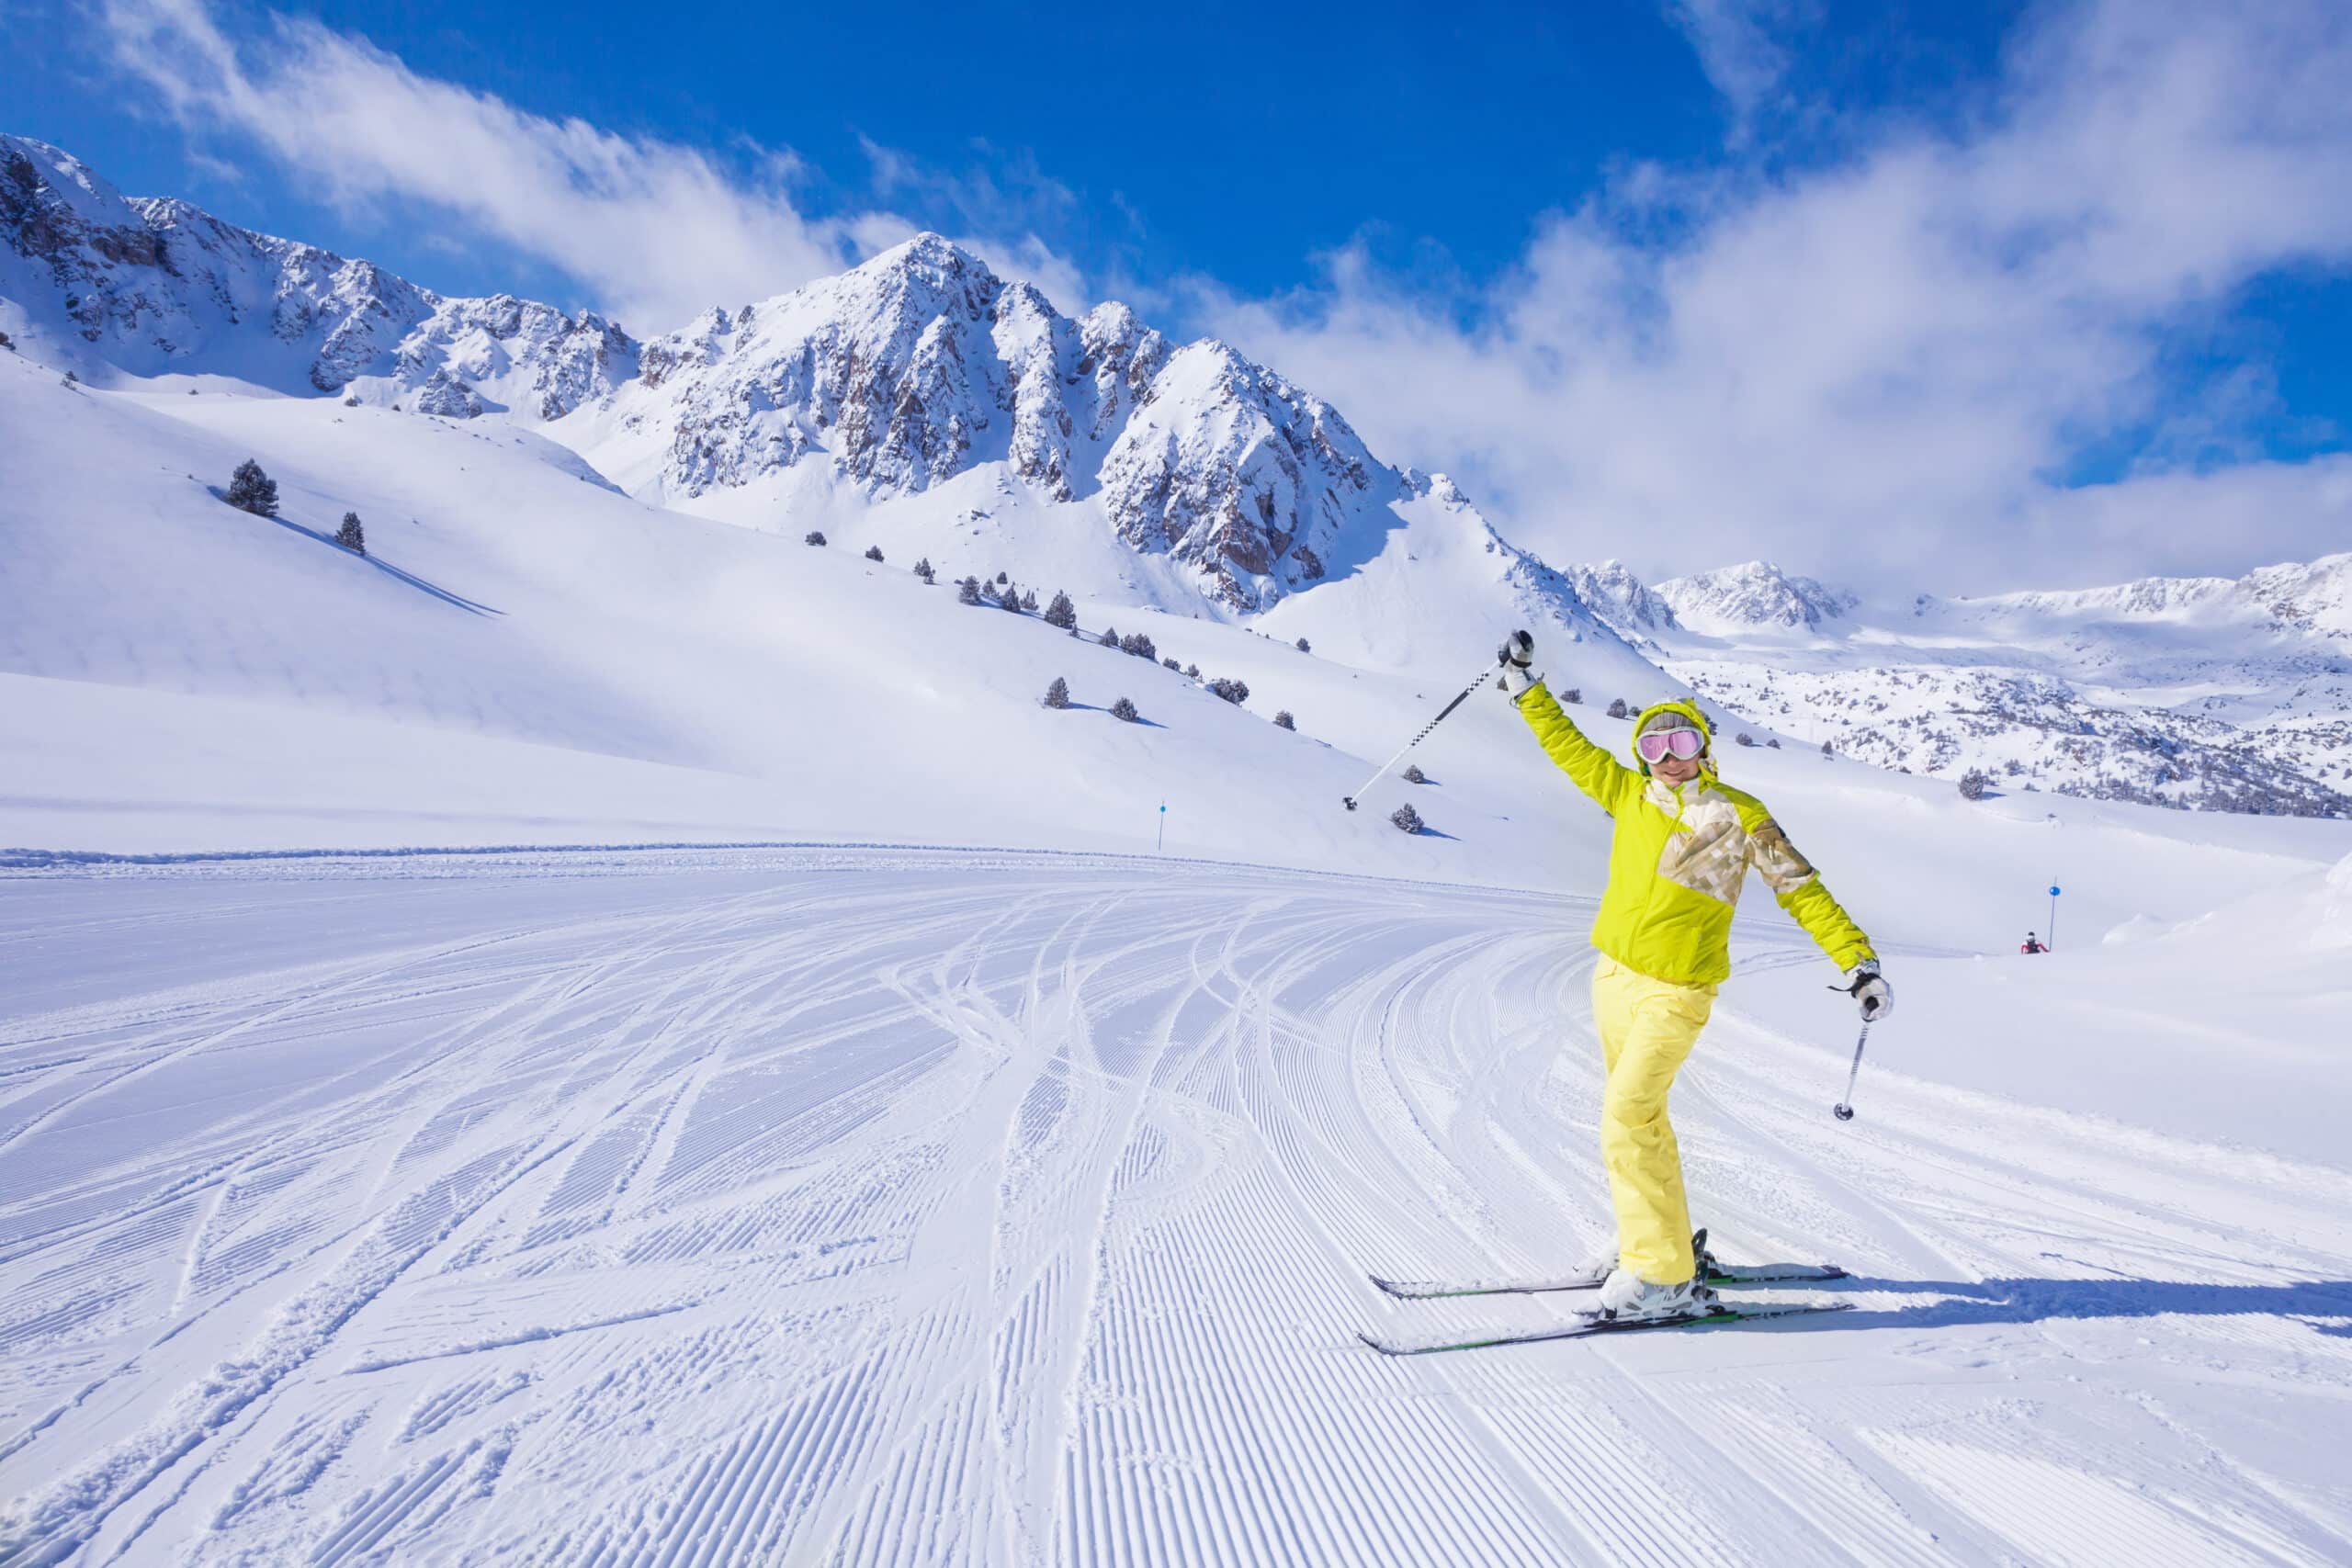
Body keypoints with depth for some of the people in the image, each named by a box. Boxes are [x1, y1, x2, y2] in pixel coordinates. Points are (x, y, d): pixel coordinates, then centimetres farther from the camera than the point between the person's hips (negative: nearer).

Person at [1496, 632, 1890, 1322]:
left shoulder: (1740, 815, -4)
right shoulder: (1629, 794, 6)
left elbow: (1802, 890, -2)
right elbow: (1568, 745, 17)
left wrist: (1859, 961, -6)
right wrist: (1526, 687, 17)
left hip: (1677, 991, -5)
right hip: (1613, 974, 6)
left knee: (1627, 1116, -15)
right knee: (1640, 1117, 15)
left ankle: (1663, 1275, -7)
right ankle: (1658, 1239, 30)